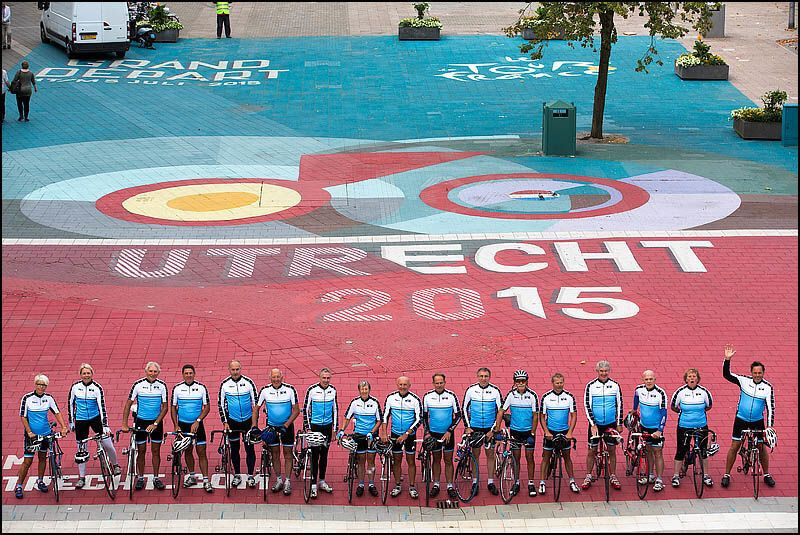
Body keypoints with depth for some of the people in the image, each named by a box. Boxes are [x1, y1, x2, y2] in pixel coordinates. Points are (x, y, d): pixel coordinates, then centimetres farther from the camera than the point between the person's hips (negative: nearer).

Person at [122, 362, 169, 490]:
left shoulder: (162, 386, -4)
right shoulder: (138, 385, -9)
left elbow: (165, 407, -4)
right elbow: (128, 404, -6)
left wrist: (155, 424, -14)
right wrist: (124, 424, -12)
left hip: (156, 422, 1)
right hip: (141, 421, -1)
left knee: (156, 451, 6)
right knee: (141, 451, 4)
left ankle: (156, 478, 15)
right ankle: (140, 478, 14)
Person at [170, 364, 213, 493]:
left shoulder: (201, 388, -4)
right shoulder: (177, 388, 0)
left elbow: (207, 407, -3)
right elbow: (173, 408, 5)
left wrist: (197, 422, -13)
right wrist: (176, 425, -4)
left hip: (197, 424, -2)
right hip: (183, 424, 2)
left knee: (201, 452, -6)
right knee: (187, 451, 11)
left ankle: (206, 480, -6)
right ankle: (192, 476, 26)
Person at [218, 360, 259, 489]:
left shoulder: (248, 382, -5)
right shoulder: (225, 384, -2)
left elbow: (255, 403, -1)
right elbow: (221, 404, 3)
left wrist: (255, 422, -5)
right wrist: (224, 422, -3)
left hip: (248, 420, -1)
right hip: (232, 422, 1)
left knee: (250, 448, 0)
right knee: (234, 449, 7)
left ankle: (250, 476, 8)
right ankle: (237, 475, 18)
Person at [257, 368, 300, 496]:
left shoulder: (290, 390, -13)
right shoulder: (265, 390, -8)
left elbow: (296, 410, -10)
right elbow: (256, 408, -1)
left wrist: (286, 425, -18)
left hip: (287, 426, -2)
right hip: (271, 426, 2)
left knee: (287, 454, 1)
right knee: (275, 454, 8)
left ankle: (287, 482, 6)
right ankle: (279, 480, 19)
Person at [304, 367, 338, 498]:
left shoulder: (332, 390, 1)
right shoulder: (312, 390, -11)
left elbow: (335, 409, 10)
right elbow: (305, 408, -6)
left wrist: (335, 428, 8)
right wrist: (307, 427, -8)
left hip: (327, 426, 4)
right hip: (315, 426, -4)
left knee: (324, 454, 12)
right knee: (315, 455, -4)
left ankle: (322, 481, 23)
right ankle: (313, 484, 0)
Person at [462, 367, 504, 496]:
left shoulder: (495, 391, -6)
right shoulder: (471, 390, -4)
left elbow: (500, 411, -2)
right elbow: (464, 409, 3)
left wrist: (493, 429, -7)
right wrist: (467, 427, -4)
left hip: (489, 428, 0)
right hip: (474, 427, 0)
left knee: (490, 454, 3)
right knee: (475, 454, 6)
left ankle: (491, 482, 11)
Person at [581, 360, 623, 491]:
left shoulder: (615, 385, 1)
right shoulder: (591, 386, -4)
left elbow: (619, 405, 5)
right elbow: (587, 405, -6)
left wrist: (619, 423, 2)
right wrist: (593, 424, -13)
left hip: (611, 424, 1)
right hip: (595, 424, -1)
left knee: (612, 450, 6)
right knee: (591, 451, 3)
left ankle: (613, 477, 15)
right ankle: (588, 477, 13)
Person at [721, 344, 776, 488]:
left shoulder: (768, 388, -8)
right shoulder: (744, 381, -8)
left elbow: (770, 407, -8)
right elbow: (726, 375, -15)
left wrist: (770, 426, -17)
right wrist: (727, 359, -30)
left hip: (757, 422, 0)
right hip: (741, 420, 0)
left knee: (761, 447, 5)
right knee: (734, 446, 0)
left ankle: (767, 475, 20)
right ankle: (727, 474, 8)